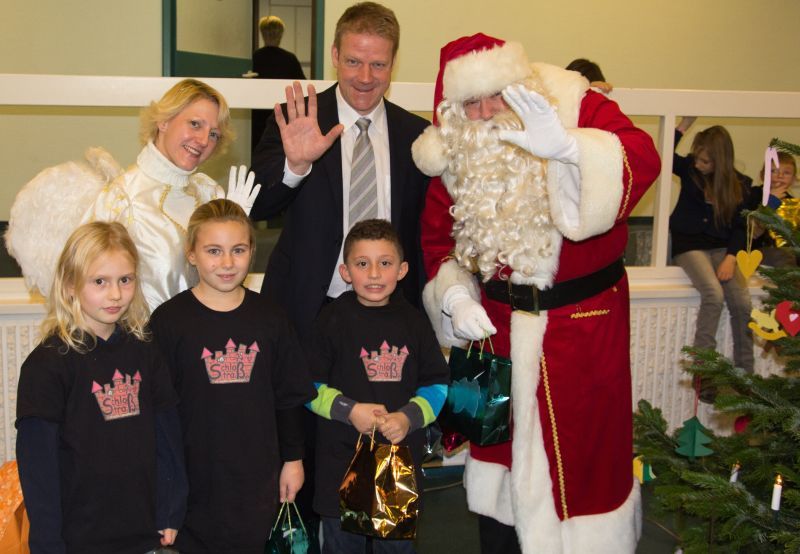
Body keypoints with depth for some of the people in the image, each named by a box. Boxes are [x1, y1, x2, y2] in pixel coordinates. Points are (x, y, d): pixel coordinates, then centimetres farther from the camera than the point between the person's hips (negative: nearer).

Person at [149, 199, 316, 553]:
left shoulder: (269, 318, 2)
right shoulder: (169, 320, -8)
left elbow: (290, 397, 9)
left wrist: (293, 459, 9)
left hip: (257, 480, 3)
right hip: (194, 481, -2)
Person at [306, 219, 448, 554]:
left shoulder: (413, 322, 2)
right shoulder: (333, 319, -6)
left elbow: (436, 384, 5)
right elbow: (308, 385, -3)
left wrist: (409, 417, -12)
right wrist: (349, 410, -16)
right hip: (342, 456, -2)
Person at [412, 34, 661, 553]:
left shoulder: (578, 109, -13)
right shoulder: (455, 156, -2)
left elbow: (642, 160, -31)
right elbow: (439, 241, 7)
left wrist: (567, 147, -50)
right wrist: (455, 296, -11)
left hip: (586, 320, -3)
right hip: (500, 323, 4)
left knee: (582, 448, 4)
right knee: (500, 440, 16)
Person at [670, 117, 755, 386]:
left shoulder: (739, 185, 1)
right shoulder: (689, 168, 0)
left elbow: (740, 227, 1)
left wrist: (730, 257, -14)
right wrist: (686, 122, -12)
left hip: (721, 247, 2)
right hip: (688, 245, -2)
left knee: (742, 300, -20)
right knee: (714, 294, -28)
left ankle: (745, 373, -6)